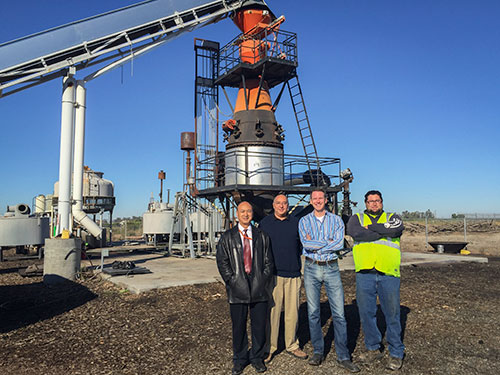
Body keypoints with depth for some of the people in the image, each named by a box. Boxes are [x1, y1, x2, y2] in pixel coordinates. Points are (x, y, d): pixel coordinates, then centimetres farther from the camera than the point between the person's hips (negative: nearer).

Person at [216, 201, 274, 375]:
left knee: (259, 325, 8)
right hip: (237, 288, -1)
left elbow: (268, 261, 9)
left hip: (259, 288, 1)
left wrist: (264, 281, -2)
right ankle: (239, 359, 25)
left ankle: (257, 357, 27)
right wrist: (232, 281, -7)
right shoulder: (227, 237, 6)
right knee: (238, 326, 7)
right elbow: (222, 261, 2)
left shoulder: (262, 236, 9)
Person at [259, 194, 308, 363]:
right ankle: (269, 347, 11)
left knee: (292, 312, 9)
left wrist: (293, 257, 5)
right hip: (272, 273, -2)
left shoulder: (296, 222, 11)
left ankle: (292, 345, 24)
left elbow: (302, 244, 18)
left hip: (293, 274, 3)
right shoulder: (265, 223, 5)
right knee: (271, 311, -2)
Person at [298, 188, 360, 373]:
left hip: (331, 268, 0)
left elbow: (339, 244, -10)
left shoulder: (336, 220, 5)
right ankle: (318, 351, 21)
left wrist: (316, 245, -11)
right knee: (313, 312, 7)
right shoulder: (304, 221, 5)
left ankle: (343, 356, 9)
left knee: (339, 313, -1)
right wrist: (328, 242, -9)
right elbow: (306, 244, -11)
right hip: (311, 269, 1)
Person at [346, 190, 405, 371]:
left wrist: (370, 227, -5)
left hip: (388, 274, -1)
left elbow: (395, 229, -11)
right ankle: (373, 348, 27)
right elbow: (354, 232, -11)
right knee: (366, 313, 9)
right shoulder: (357, 218, 13)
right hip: (364, 274, 1)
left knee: (392, 314, 5)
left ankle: (396, 353, 21)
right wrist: (383, 232, -7)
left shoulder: (393, 217, 13)